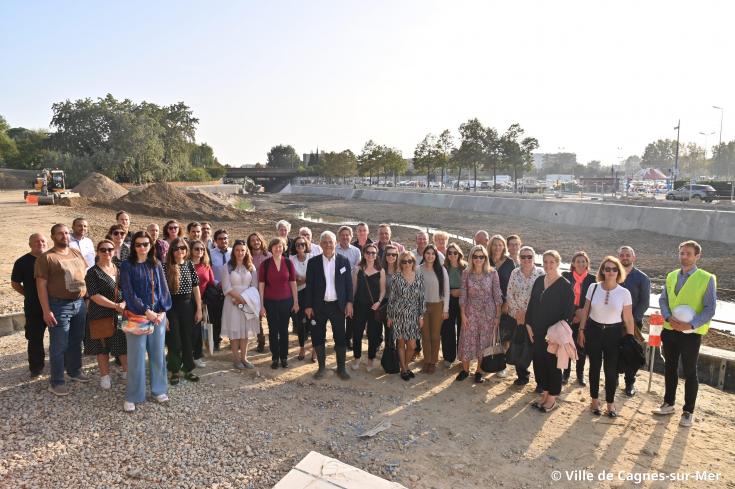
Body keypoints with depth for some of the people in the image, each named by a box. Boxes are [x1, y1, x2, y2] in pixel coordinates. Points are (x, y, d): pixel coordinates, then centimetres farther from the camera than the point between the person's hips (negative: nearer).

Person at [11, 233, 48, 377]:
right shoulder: (22, 262, -3)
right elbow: (15, 284, 6)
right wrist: (30, 295, 3)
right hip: (34, 308, -1)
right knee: (35, 338, 7)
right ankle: (36, 367, 21)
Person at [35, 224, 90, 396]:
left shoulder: (77, 253, 9)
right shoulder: (46, 258, -10)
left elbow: (86, 274, 19)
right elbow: (41, 286, -12)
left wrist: (85, 291, 9)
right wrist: (46, 310, -16)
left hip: (79, 303, 6)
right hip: (59, 306, -6)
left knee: (76, 341, 17)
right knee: (59, 345, 1)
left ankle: (75, 371, 33)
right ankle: (56, 381, 13)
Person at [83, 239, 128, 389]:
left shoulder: (120, 269, 8)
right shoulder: (93, 272, -6)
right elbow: (94, 295, -14)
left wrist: (124, 303, -10)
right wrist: (115, 306, -18)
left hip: (121, 314, 4)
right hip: (101, 315, -4)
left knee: (124, 342, 8)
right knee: (103, 346, 7)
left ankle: (127, 371, 24)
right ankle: (105, 376, 21)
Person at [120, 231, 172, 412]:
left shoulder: (156, 265, 8)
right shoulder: (127, 266, -2)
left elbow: (163, 289, 6)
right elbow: (128, 292, -8)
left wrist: (162, 311, -7)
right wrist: (146, 311, -15)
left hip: (158, 314, 3)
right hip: (136, 315, -3)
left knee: (157, 354, 9)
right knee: (136, 356, -1)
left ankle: (159, 390, 22)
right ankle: (132, 397, 11)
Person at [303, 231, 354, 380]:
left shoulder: (344, 261, 1)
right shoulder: (313, 262, 0)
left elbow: (349, 283, 3)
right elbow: (309, 285, 0)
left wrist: (349, 303, -3)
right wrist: (308, 306, -3)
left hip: (338, 306, 0)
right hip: (319, 306, 0)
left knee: (340, 337, 5)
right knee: (318, 337, 8)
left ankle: (341, 368, 19)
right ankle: (321, 367, 23)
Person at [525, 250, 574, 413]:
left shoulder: (565, 285, -11)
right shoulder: (539, 281, 5)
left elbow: (568, 312, -12)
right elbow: (531, 304, 10)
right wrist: (529, 324, 5)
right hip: (537, 331, 5)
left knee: (552, 364, 6)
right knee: (539, 361, 12)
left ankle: (552, 398, 21)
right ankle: (544, 393, 28)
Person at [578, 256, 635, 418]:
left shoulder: (624, 293, -8)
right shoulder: (593, 288, -5)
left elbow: (628, 319, -3)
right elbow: (585, 311, 4)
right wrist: (581, 330, 3)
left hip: (614, 333, -1)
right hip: (593, 330, 1)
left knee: (611, 369, 5)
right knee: (594, 367, 12)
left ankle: (610, 403, 25)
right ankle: (594, 400, 28)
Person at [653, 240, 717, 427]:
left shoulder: (707, 279, -8)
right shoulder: (671, 276, 6)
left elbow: (710, 309, -10)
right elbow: (662, 300, 8)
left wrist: (691, 324, -21)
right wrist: (669, 317, -11)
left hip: (691, 333, -4)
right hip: (670, 330, 5)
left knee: (690, 373, 6)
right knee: (670, 368, 15)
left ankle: (688, 412, 19)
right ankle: (668, 404, 30)